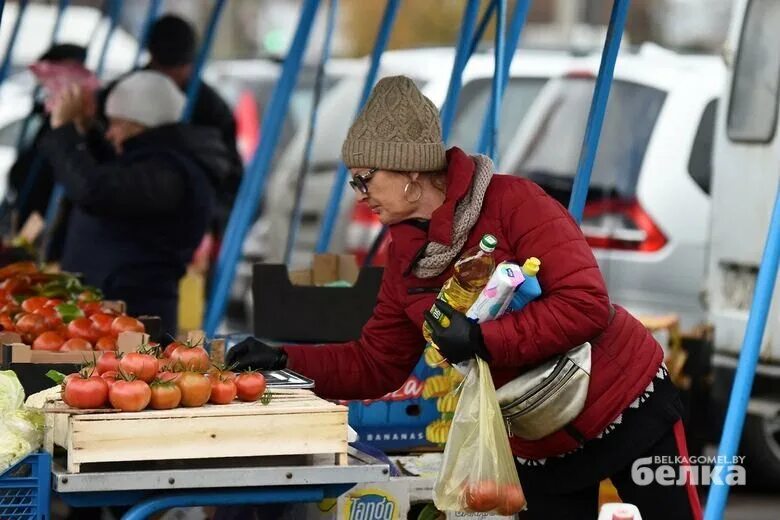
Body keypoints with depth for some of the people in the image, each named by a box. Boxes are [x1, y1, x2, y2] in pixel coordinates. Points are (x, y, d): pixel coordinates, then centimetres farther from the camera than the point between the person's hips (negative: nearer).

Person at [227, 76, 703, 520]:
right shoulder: (407, 257, 1)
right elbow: (375, 365, 7)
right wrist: (284, 360, -6)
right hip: (538, 448, 6)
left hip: (628, 409, -6)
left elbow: (587, 305, -27)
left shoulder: (514, 203, -20)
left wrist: (482, 339, -30)